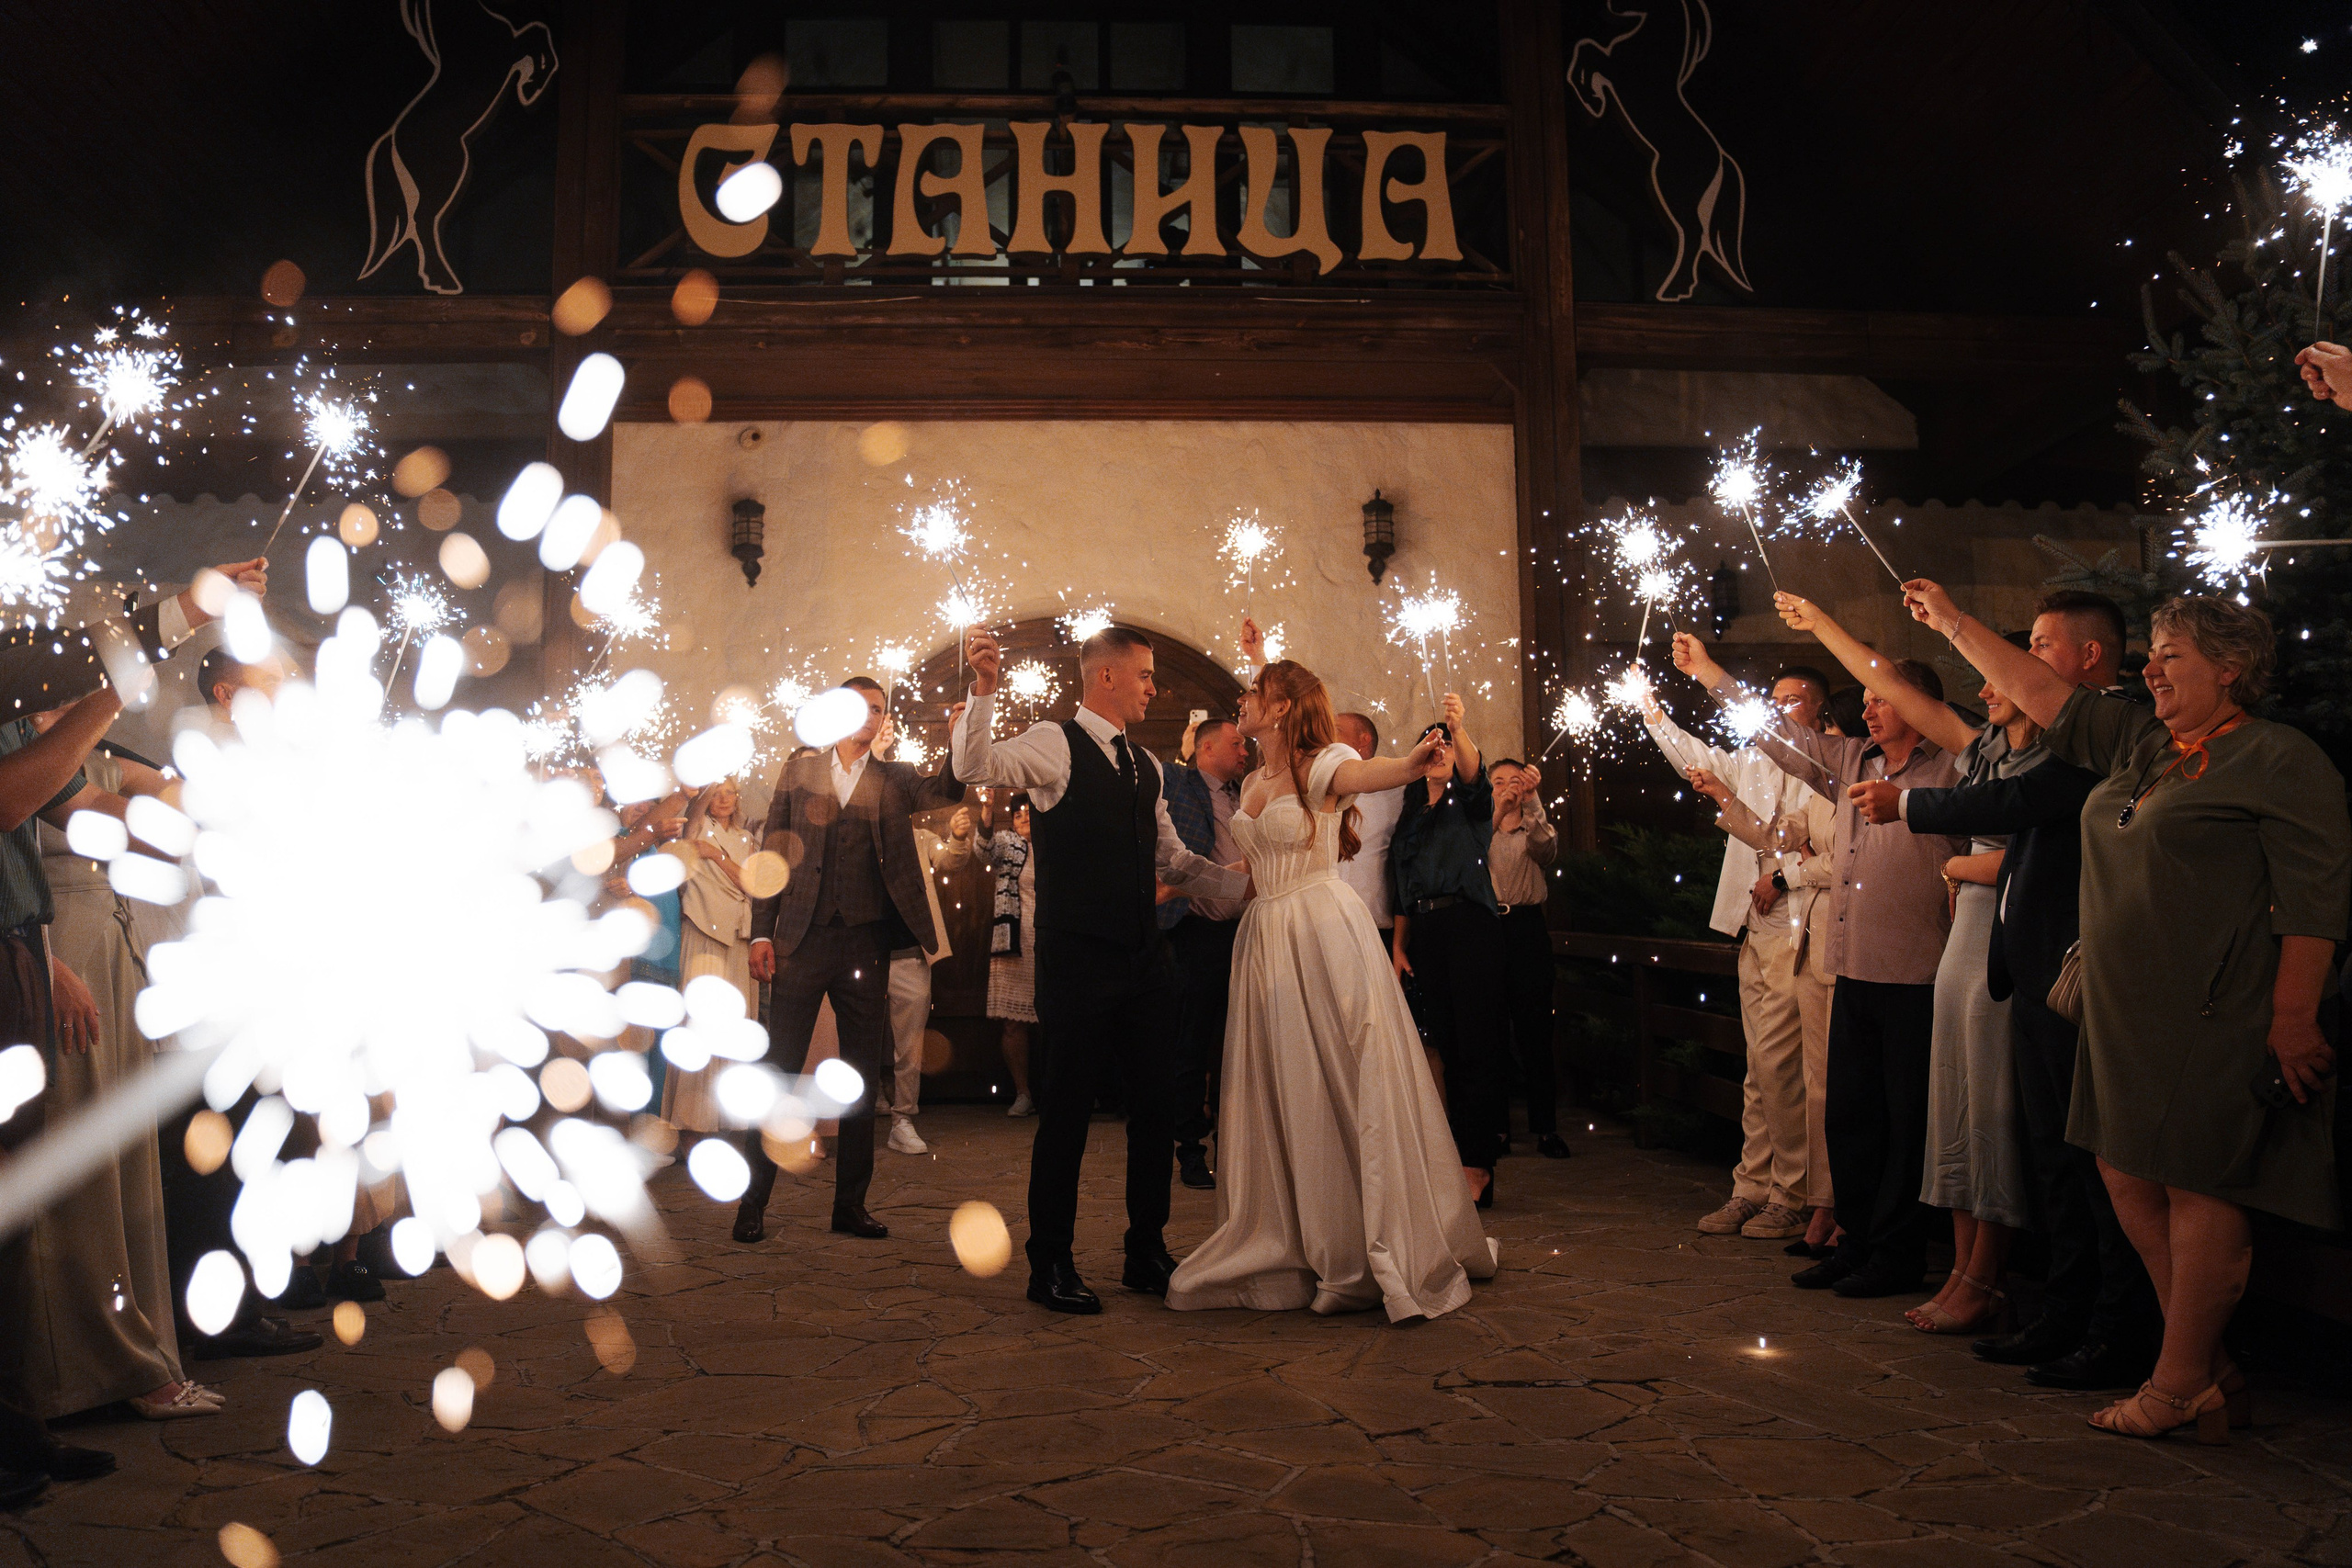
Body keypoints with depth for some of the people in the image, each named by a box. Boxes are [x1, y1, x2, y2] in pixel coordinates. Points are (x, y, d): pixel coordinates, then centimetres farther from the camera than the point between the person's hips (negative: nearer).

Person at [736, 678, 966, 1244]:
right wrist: (762, 931, -1)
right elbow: (771, 851, 7)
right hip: (802, 940, -1)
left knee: (863, 1076, 6)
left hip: (866, 943, 2)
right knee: (779, 1070, 0)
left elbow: (947, 789, -9)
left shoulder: (895, 779, 10)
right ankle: (753, 1201, 11)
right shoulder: (800, 768, 8)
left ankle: (850, 1204, 16)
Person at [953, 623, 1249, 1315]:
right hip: (1078, 963, -7)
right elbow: (976, 766, -23)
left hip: (1146, 960, 7)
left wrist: (1248, 881, 13)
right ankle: (1051, 1266, 16)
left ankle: (1148, 1254, 26)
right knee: (1067, 1110, 1)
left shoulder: (1146, 765, 17)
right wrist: (984, 686, -36)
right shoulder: (1054, 744, -5)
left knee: (1154, 1107, 12)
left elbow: (1171, 860, 22)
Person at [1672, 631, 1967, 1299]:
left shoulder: (1952, 771, -5)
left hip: (1916, 976, -7)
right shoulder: (1850, 761, 14)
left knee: (1905, 1119, 3)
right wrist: (1706, 672, 20)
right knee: (1847, 1113, 13)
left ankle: (1897, 1253, 14)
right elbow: (1776, 735, 19)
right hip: (1853, 969, 7)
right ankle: (1858, 1240, 25)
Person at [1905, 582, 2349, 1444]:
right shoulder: (2139, 745, 15)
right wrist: (1954, 622, 24)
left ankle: (2180, 1383, 8)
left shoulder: (2279, 760, -7)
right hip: (2127, 1014, 8)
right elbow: (2044, 693, 23)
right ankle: (2211, 1369, 21)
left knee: (2196, 1185, -2)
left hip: (2213, 1017, -8)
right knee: (2130, 1176, 10)